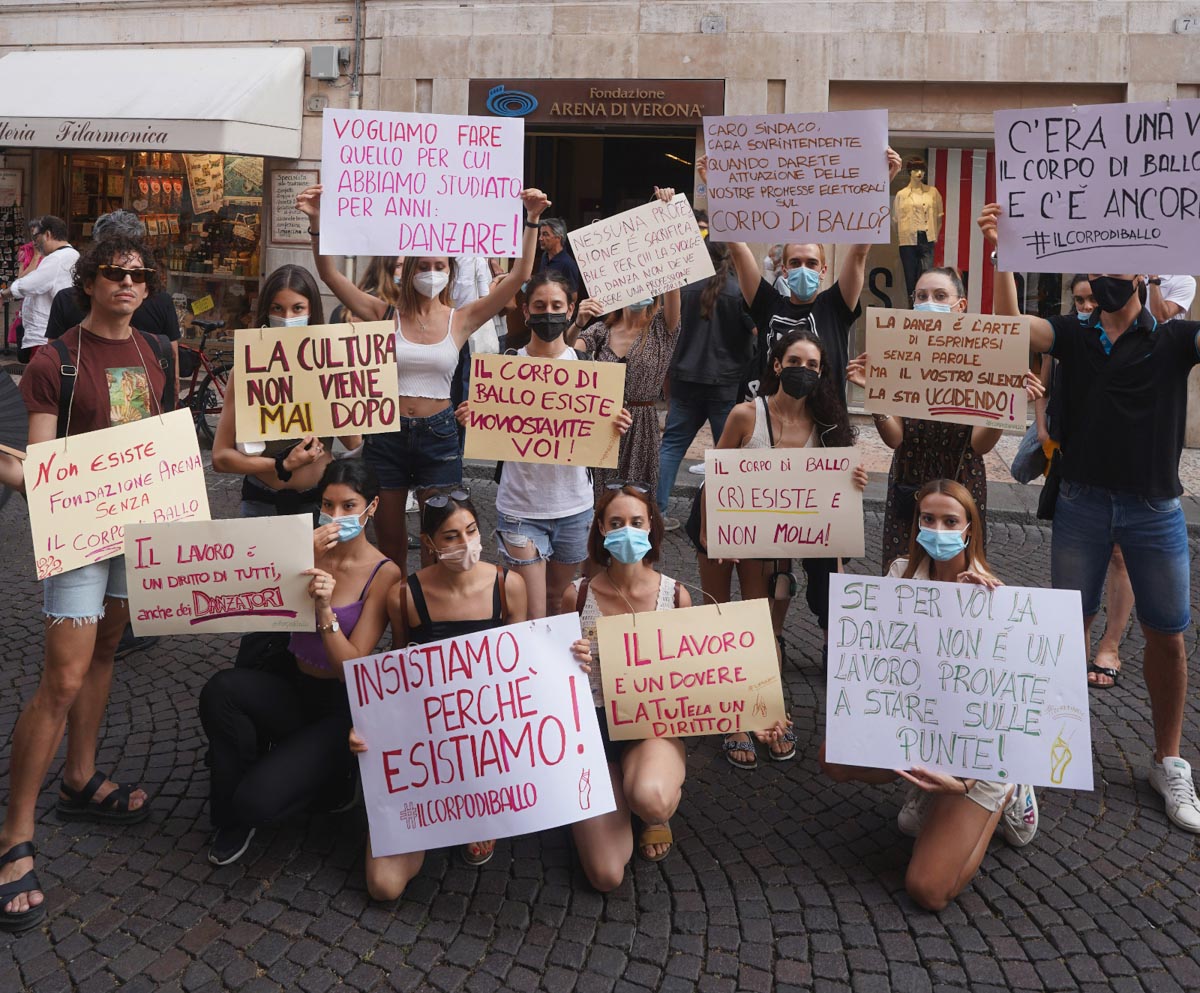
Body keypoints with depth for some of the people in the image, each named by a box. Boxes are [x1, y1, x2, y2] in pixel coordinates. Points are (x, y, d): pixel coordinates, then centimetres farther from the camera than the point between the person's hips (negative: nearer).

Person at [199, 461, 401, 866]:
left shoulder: (384, 574, -11)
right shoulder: (305, 549, 0)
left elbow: (352, 668, -17)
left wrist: (325, 610, -33)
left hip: (342, 710, -4)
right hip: (294, 691, 5)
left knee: (255, 800, -24)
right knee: (221, 688, -28)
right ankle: (231, 819, -6)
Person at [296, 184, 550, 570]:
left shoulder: (461, 320, -1)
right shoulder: (387, 316, -2)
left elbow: (519, 277, -8)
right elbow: (330, 275, -9)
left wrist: (531, 222, -17)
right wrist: (317, 224, -23)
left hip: (438, 433, 0)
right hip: (387, 433, 0)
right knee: (389, 542, 13)